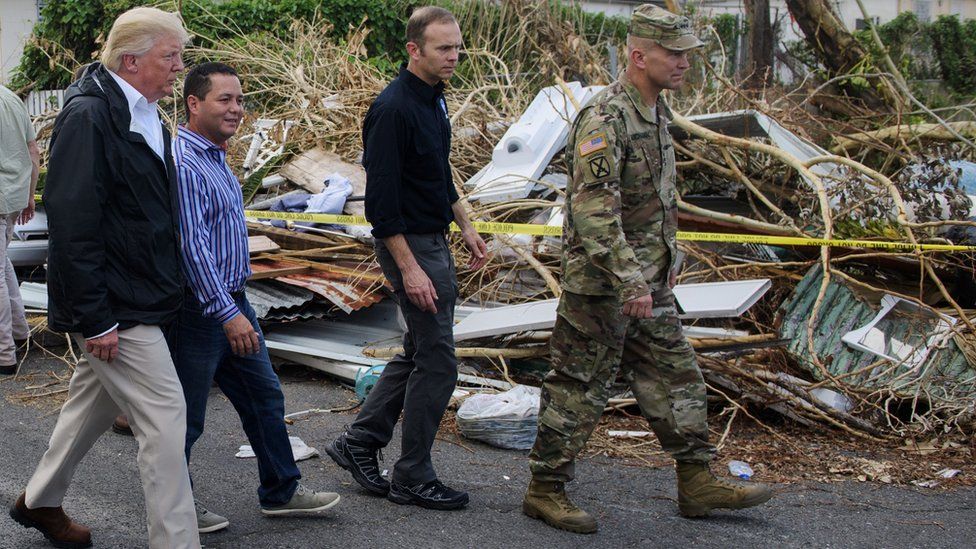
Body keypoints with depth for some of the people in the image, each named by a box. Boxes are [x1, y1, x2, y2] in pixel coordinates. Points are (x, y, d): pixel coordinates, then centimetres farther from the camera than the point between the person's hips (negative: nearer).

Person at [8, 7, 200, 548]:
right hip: (112, 305, -10)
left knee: (93, 402, 22)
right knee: (165, 413, -9)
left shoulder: (145, 116, 11)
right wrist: (94, 320, -22)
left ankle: (39, 502, 42)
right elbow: (71, 223, -22)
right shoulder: (87, 115, -19)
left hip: (138, 296, 10)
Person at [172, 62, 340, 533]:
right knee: (186, 417, 4)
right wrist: (227, 313, -27)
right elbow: (191, 247, -26)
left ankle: (280, 492, 26)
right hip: (199, 310, -10)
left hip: (232, 302, 10)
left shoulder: (215, 158, 12)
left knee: (264, 397, 15)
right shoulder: (183, 164, -20)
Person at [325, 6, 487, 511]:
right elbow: (381, 199, -22)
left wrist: (465, 225, 19)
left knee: (418, 352, 16)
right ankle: (413, 479, 8)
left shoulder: (433, 99, 10)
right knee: (437, 362, -4)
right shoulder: (393, 109, -20)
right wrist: (409, 269, -24)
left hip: (433, 241, 10)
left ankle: (359, 442, 25)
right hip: (409, 245, -10)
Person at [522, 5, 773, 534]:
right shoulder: (605, 118, -20)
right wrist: (628, 281, -29)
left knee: (675, 376, 13)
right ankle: (544, 491, 12)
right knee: (578, 389, 0)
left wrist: (665, 259, 23)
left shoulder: (655, 110, 11)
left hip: (647, 280, 9)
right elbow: (594, 208, -27)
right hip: (602, 280, -9)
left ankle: (697, 481, 22)